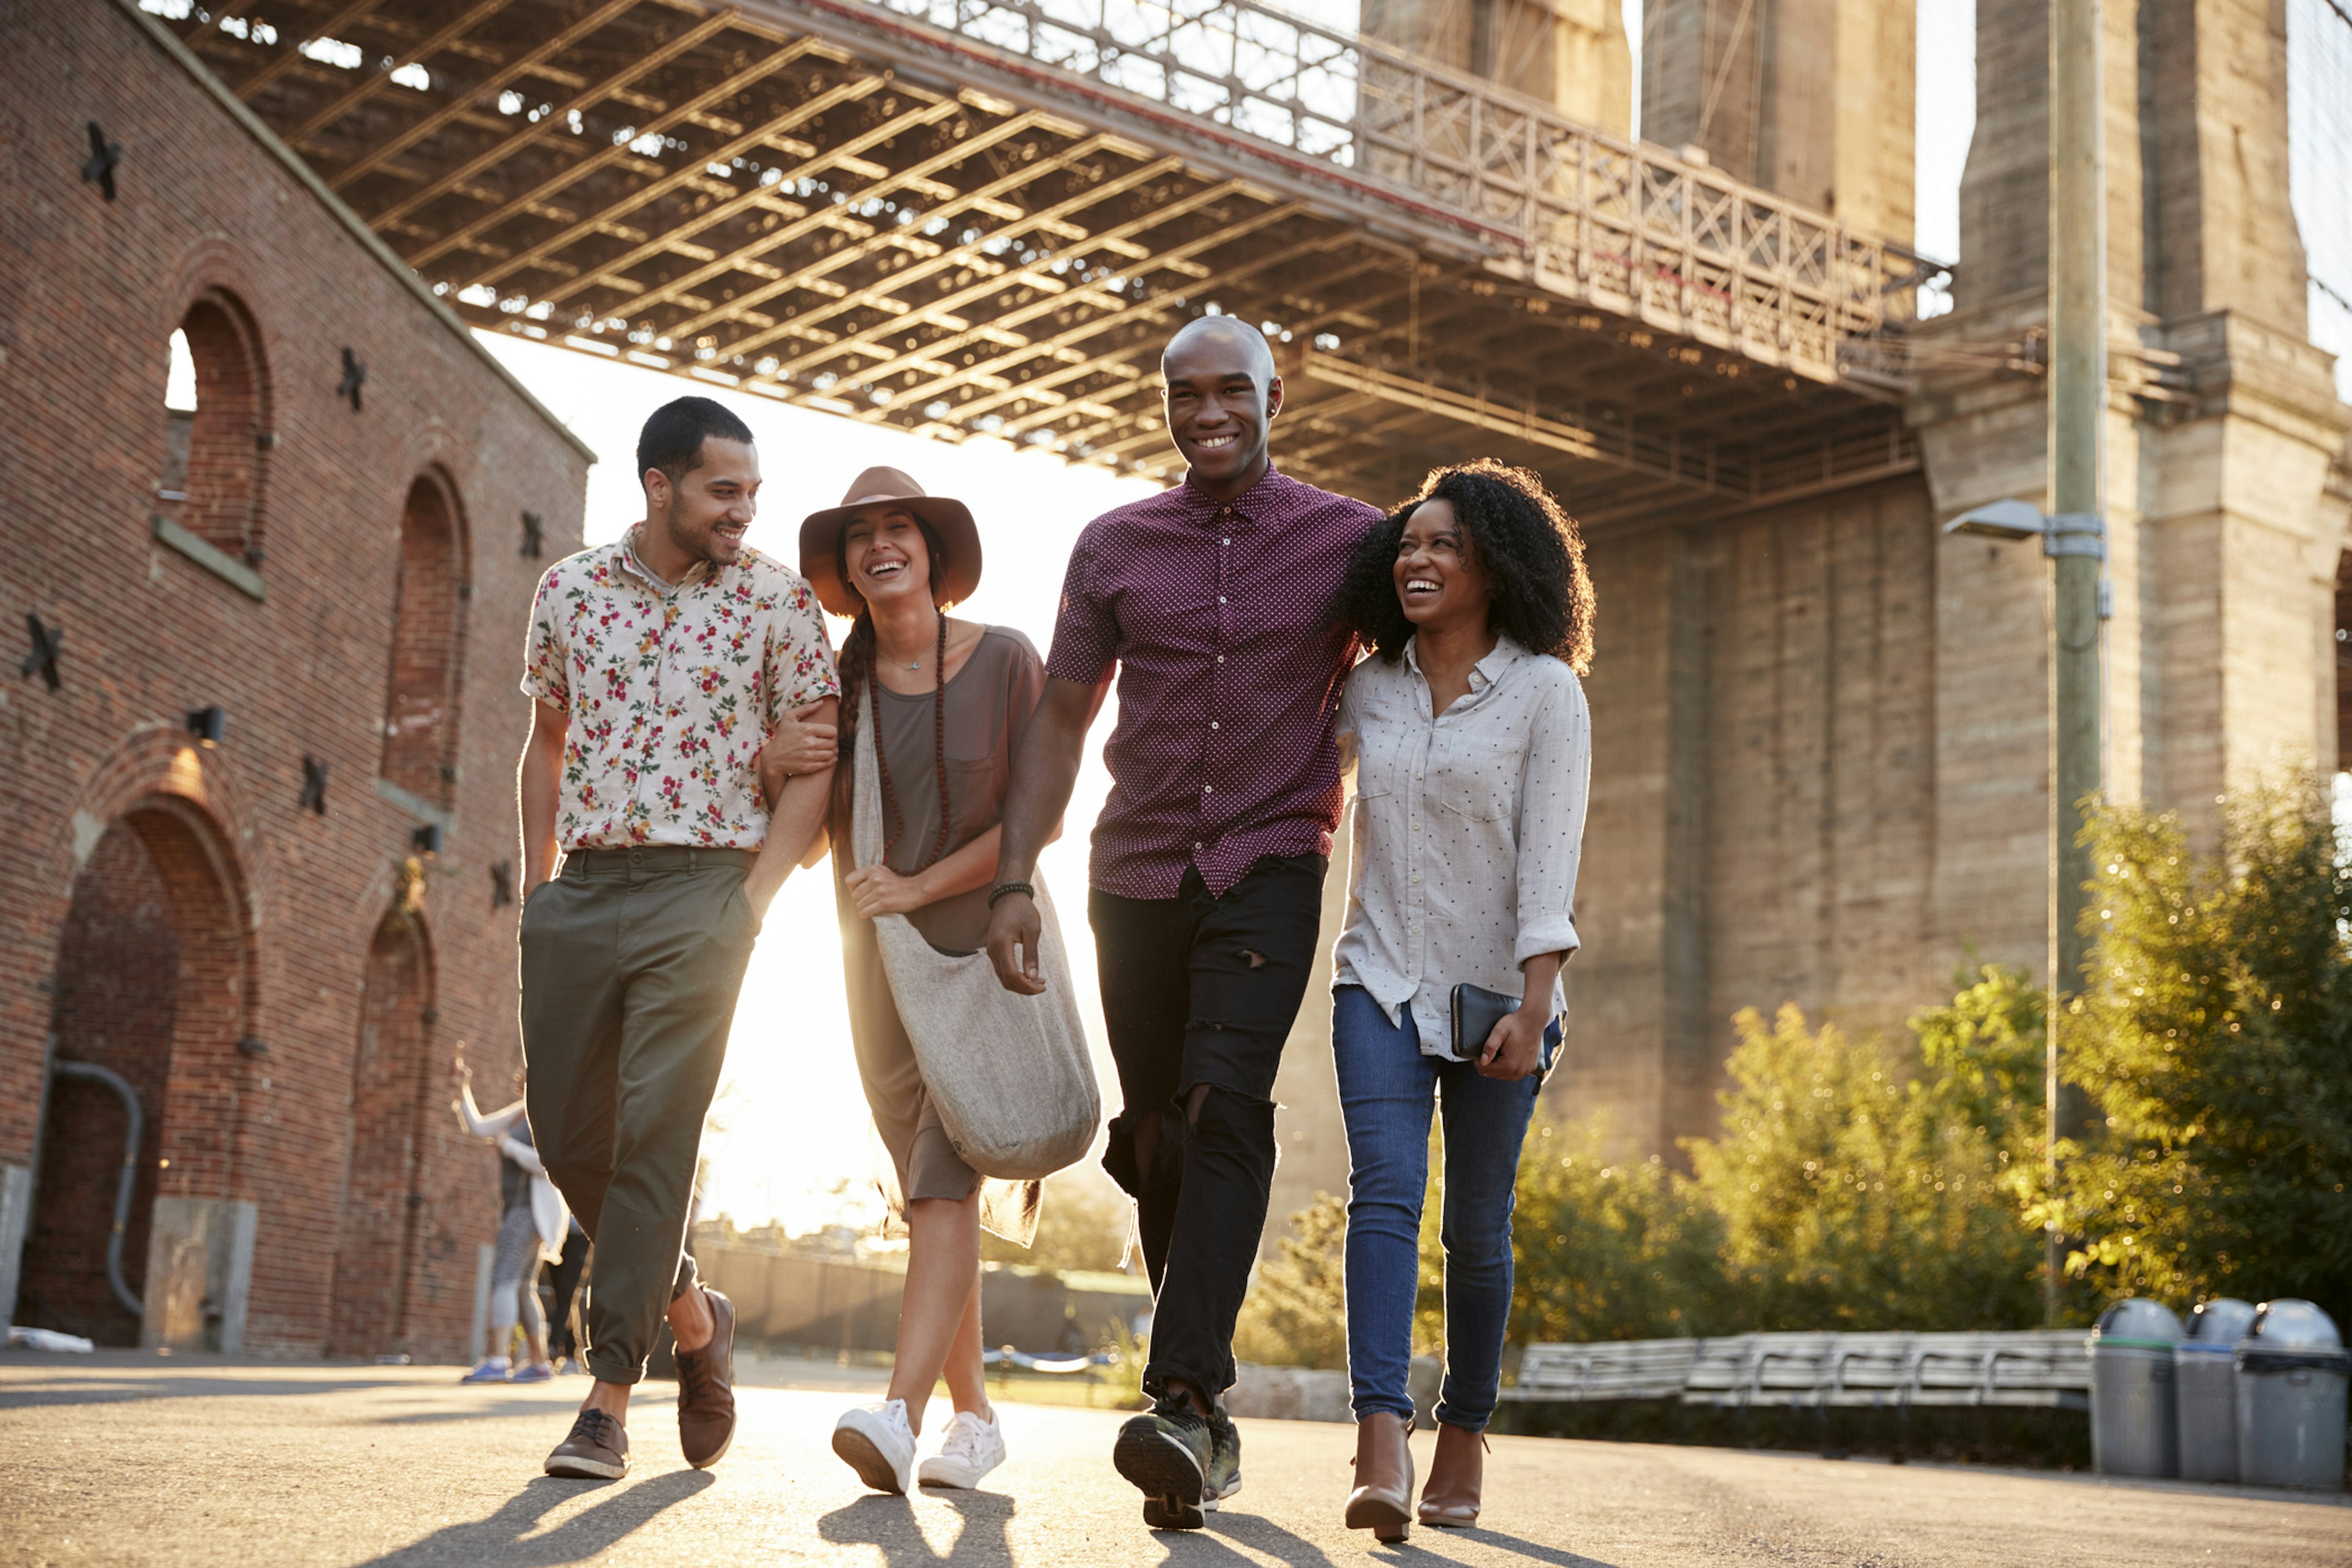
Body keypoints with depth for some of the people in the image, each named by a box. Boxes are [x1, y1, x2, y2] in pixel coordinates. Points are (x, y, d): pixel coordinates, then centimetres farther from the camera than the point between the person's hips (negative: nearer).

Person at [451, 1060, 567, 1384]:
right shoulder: (520, 1114, 17)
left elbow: (550, 1165, -22)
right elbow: (476, 1127, 15)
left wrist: (509, 1147, -15)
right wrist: (464, 1087, 8)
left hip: (535, 1209, -10)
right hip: (518, 1210, 10)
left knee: (504, 1278, -20)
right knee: (522, 1288, 8)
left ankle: (496, 1362, -29)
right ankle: (540, 1364, 11)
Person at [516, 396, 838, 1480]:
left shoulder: (776, 599, -1)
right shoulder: (570, 589, 8)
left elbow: (813, 762, 0)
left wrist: (752, 900, -10)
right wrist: (536, 886, 11)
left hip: (704, 890, -4)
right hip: (581, 891, 4)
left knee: (654, 1133, -11)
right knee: (568, 1133, 6)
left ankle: (609, 1399, -7)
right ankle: (691, 1312, 28)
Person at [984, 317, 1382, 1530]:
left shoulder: (1351, 541, 2)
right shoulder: (1114, 545, 8)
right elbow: (1061, 716, 10)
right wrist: (1014, 879, 2)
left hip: (1269, 871, -3)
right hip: (1136, 874, 3)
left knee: (1223, 1111, -21)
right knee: (1158, 1141, 4)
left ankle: (1182, 1402, -27)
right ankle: (1208, 1417, 16)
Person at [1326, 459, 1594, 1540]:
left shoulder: (1545, 693, -5)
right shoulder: (1369, 692, 6)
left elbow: (1549, 860, -12)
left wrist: (1533, 1009, -19)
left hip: (1494, 995, -2)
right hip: (1381, 980, 2)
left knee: (1476, 1227, 5)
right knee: (1385, 1192, -16)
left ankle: (1462, 1446, 21)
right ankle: (1380, 1451, -28)